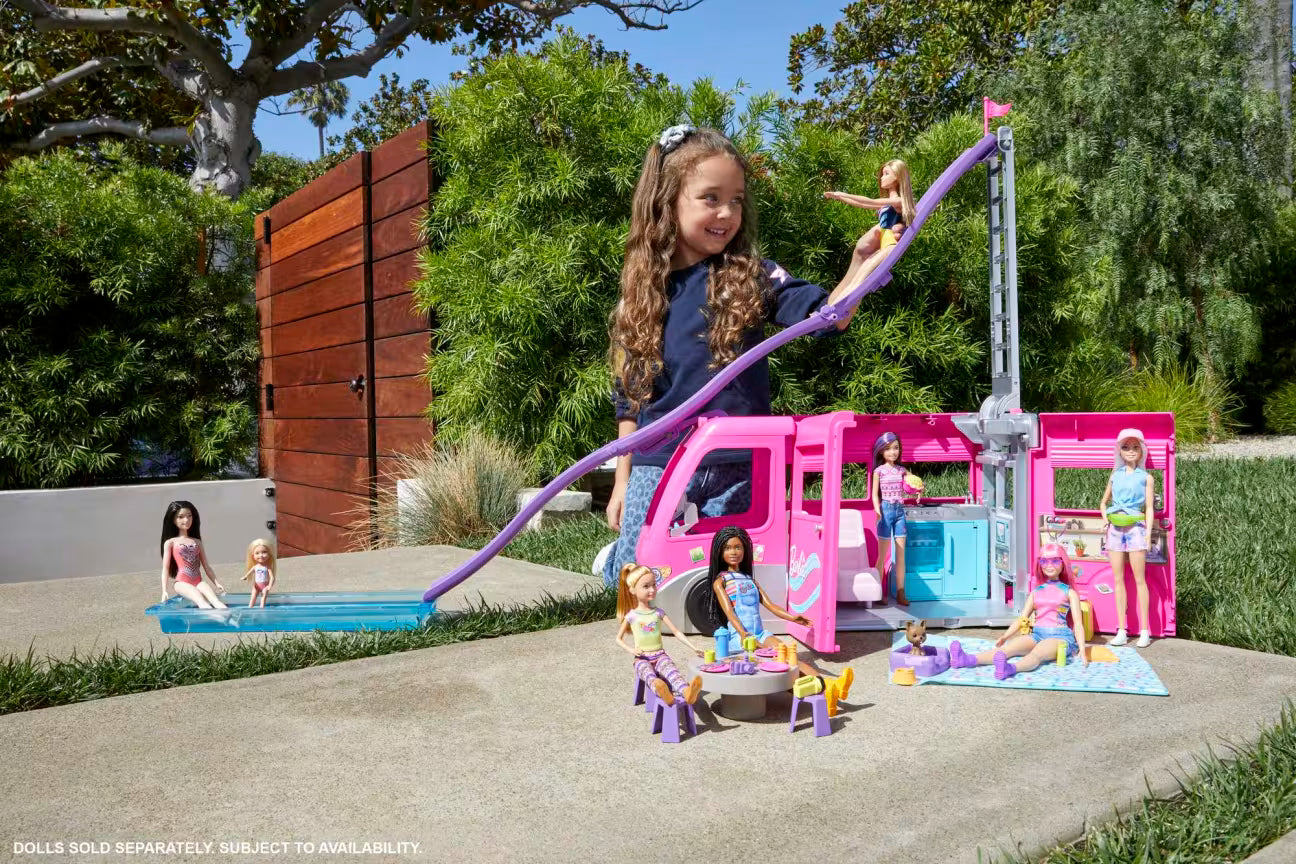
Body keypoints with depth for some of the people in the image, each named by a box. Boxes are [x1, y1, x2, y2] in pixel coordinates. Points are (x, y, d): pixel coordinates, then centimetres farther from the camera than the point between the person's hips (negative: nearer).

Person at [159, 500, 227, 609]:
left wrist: (217, 583, 13)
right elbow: (166, 568, 5)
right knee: (199, 598, -37)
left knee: (214, 599, -31)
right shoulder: (170, 542, 9)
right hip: (182, 583, -4)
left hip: (198, 582, 4)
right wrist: (164, 591, -5)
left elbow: (206, 566, 22)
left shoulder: (197, 542, 20)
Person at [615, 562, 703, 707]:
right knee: (647, 671, -38)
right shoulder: (631, 615, 5)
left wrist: (694, 648, -3)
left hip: (659, 654, 1)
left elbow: (676, 632, 8)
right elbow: (619, 638, 13)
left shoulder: (658, 613, 10)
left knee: (669, 666, -35)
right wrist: (630, 649, -7)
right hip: (642, 658, -1)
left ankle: (686, 691, -66)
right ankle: (661, 692, -72)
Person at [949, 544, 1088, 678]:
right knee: (1009, 647, -25)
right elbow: (1022, 619, 16)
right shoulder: (1036, 592, 19)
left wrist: (1082, 650, -9)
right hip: (1037, 634, 4)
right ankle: (967, 660, -50)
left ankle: (1009, 669, -70)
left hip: (1059, 637, -4)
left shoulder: (1069, 592, 8)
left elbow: (1078, 623, 3)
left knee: (1037, 652, -37)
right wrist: (1005, 636, 2)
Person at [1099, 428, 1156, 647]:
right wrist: (1105, 518, 5)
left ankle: (1145, 631, 3)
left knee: (1139, 579, -3)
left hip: (1135, 528, -4)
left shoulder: (1145, 477, 4)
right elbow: (1104, 502, 24)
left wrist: (1148, 533, -9)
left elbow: (1149, 507, 0)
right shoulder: (1115, 475, 13)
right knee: (1118, 579, 4)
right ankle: (1121, 631, 7)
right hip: (1115, 529, 4)